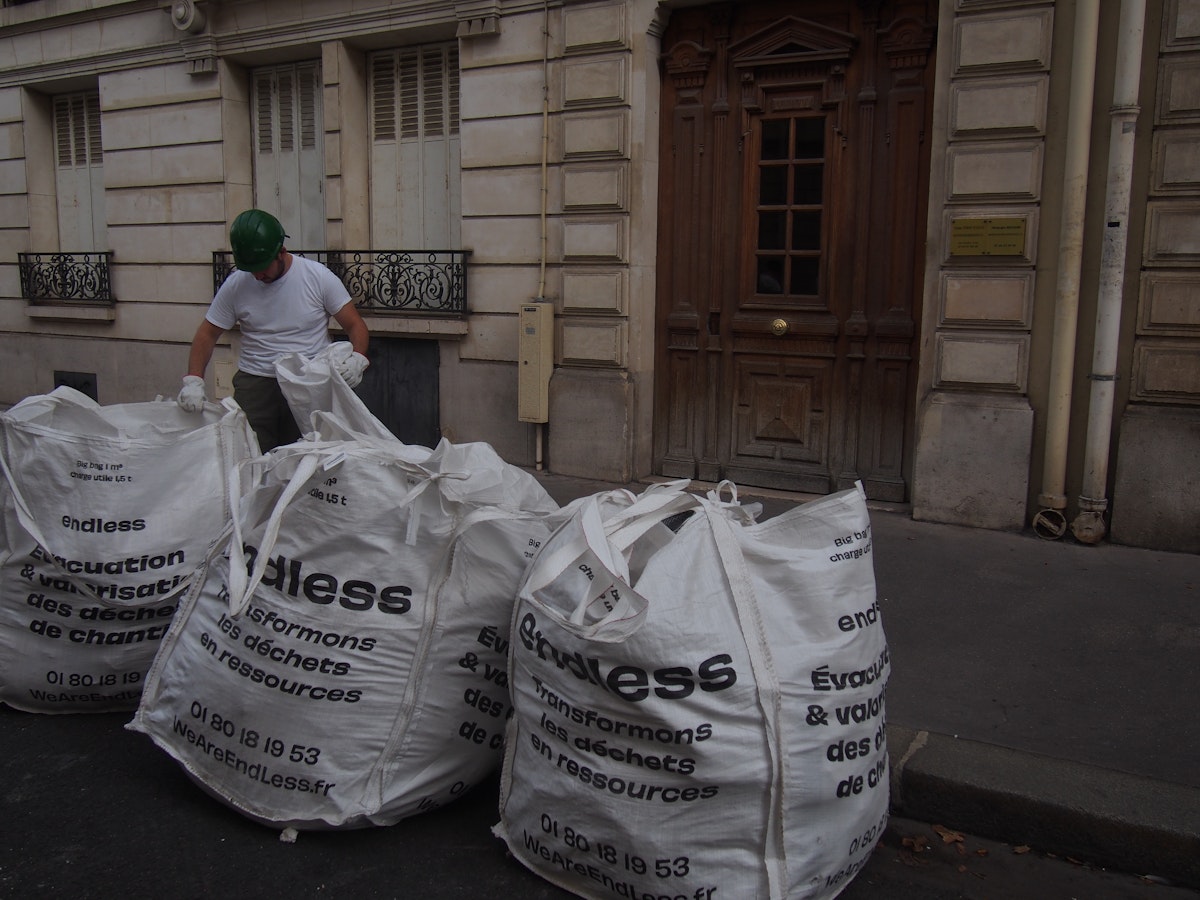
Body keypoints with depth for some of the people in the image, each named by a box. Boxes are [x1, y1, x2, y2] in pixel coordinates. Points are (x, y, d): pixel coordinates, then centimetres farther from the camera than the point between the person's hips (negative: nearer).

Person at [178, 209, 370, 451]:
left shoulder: (318, 277, -2)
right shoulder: (236, 285, 3)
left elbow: (355, 325, 0)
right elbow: (207, 334, 10)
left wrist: (357, 358, -21)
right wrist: (193, 380, -5)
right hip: (254, 383, 2)